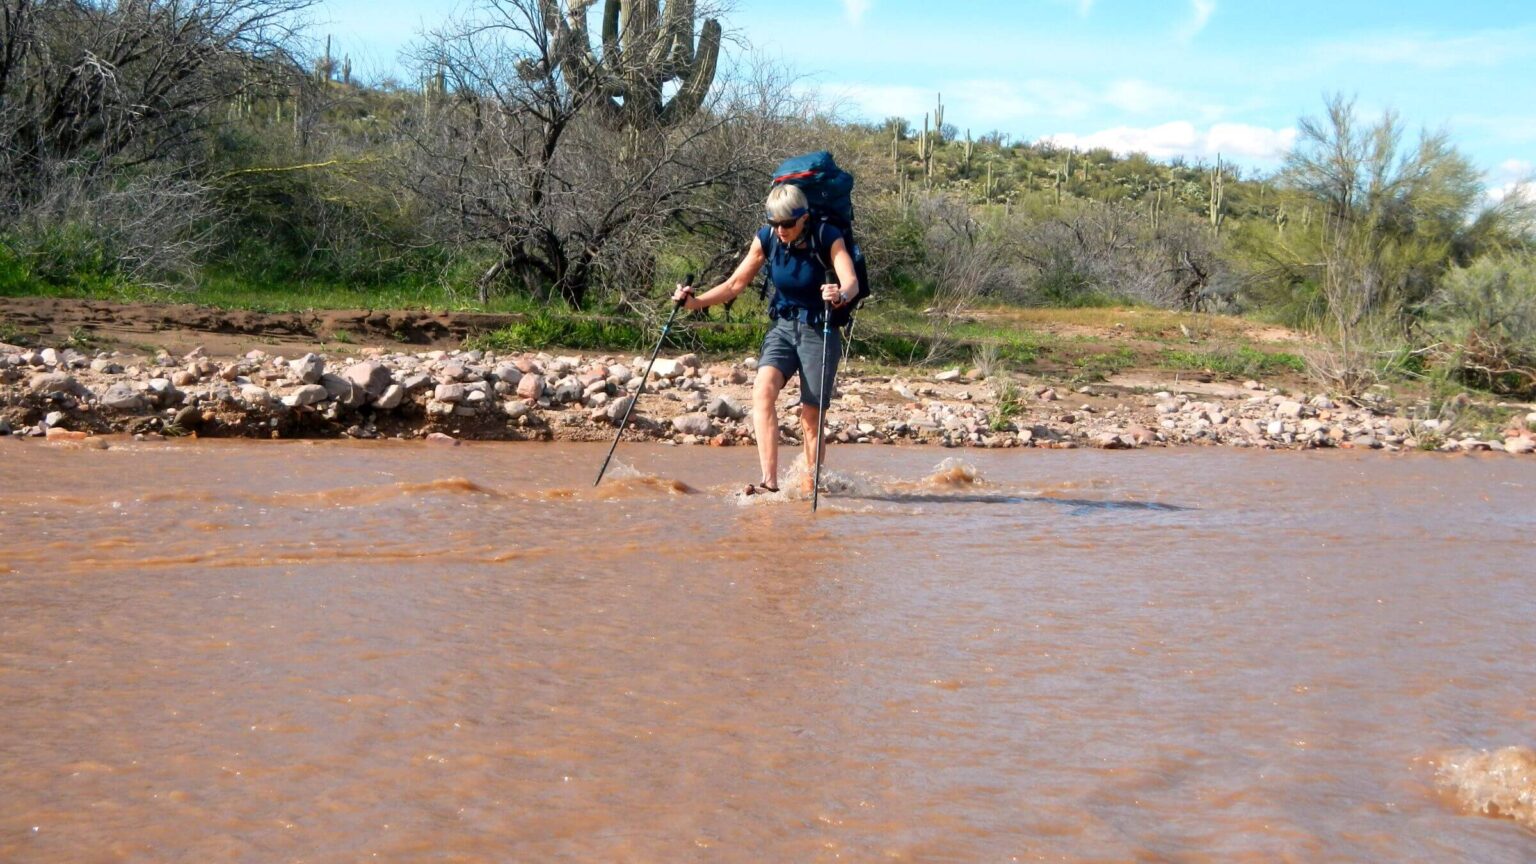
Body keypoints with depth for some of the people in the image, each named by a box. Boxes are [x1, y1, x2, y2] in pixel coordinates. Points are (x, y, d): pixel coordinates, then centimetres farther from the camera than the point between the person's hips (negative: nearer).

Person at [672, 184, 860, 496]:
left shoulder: (827, 238, -16)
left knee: (811, 418, -2)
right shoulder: (766, 238, -5)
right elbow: (736, 284, 3)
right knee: (763, 389, -24)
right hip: (783, 327, 3)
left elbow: (852, 282, -30)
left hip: (820, 331, -3)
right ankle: (770, 482, -30)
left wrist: (841, 295, -54)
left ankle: (810, 490, 12)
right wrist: (695, 301, -10)